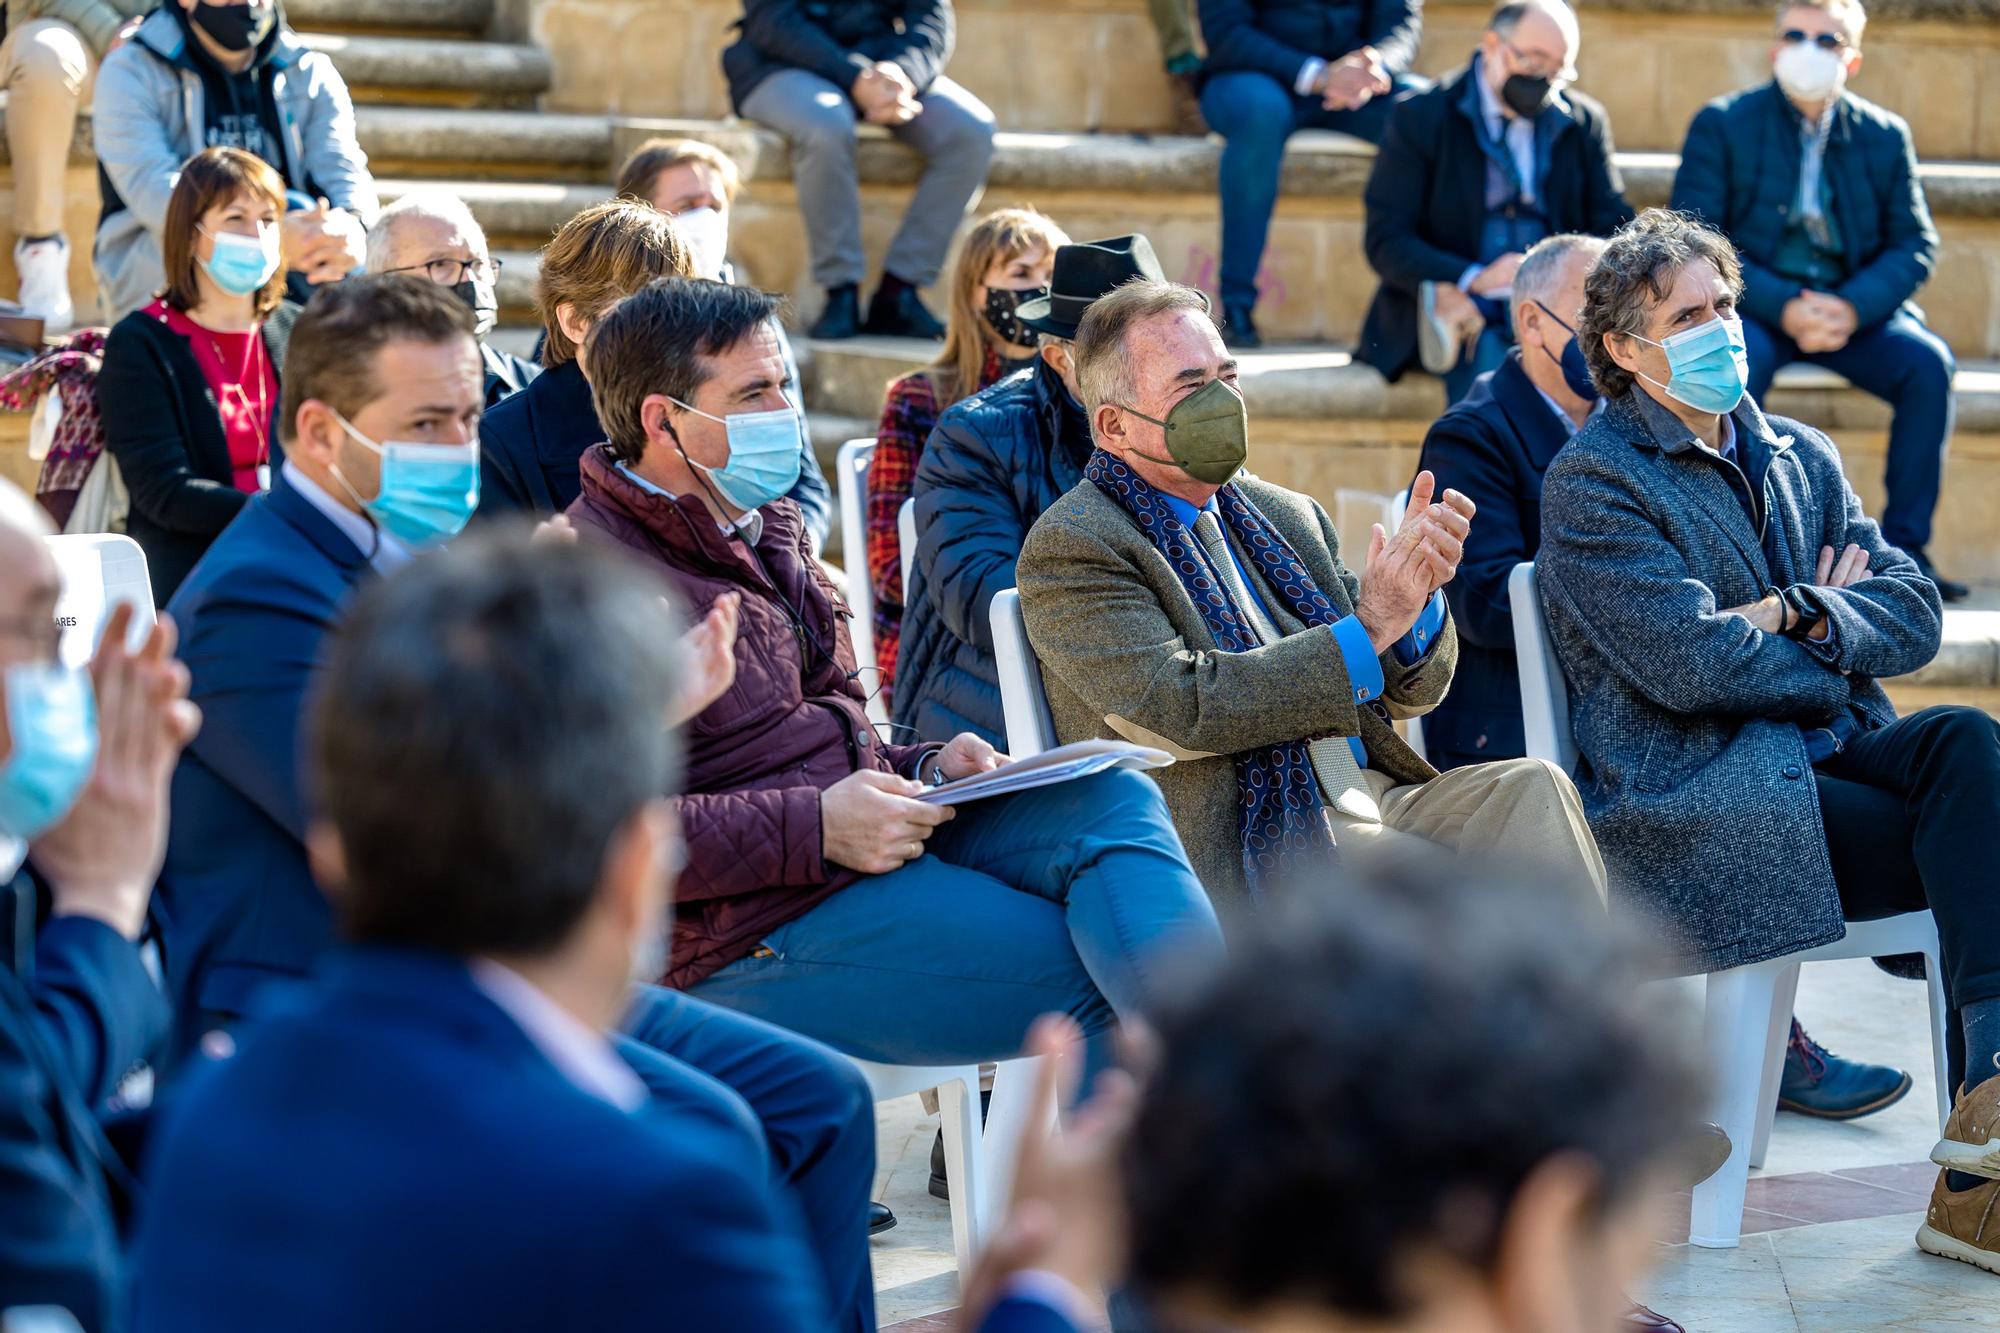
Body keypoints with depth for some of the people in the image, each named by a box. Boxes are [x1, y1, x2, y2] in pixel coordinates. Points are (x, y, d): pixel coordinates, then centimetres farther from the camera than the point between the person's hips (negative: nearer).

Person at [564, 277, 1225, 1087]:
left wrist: (922, 771, 6)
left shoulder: (766, 529, 20)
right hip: (754, 929, -9)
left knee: (1117, 801, -16)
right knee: (1096, 983, -20)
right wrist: (816, 828, -22)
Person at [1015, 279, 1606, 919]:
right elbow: (1177, 710, -17)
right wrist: (1366, 629, -17)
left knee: (1533, 788, -19)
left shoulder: (1287, 516, 19)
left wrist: (1416, 593, -5)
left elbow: (1404, 694, 19)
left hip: (1372, 794, 7)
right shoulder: (1070, 546, -2)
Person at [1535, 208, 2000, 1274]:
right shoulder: (1594, 482, 0)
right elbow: (1690, 663, -14)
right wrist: (1844, 644, -1)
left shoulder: (1800, 458, 20)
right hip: (1694, 800, -6)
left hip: (1828, 757, 6)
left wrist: (1799, 616, -11)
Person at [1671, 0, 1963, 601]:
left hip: (1855, 307, 3)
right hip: (1753, 307, -2)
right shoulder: (1723, 123, 0)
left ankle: (1905, 547, -16)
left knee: (1928, 362, -24)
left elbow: (1915, 244, 3)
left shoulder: (1885, 135, 8)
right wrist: (1783, 306, -22)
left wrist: (1853, 306, -19)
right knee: (1739, 360, -35)